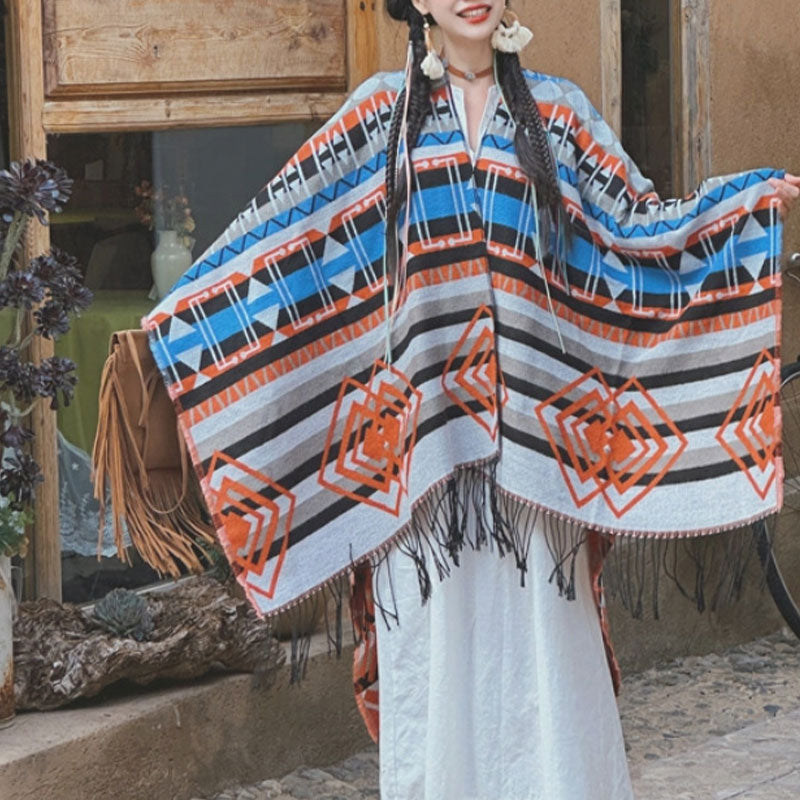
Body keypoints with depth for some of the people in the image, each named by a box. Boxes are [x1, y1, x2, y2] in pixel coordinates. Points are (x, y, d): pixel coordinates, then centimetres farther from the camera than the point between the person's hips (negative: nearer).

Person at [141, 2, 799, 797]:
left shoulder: (555, 110, 11)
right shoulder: (385, 109, 8)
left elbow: (640, 224, 9)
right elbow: (285, 222, 7)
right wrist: (180, 315, 2)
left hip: (531, 419, 1)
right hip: (424, 410, -1)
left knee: (541, 636, 0)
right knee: (434, 640, 1)